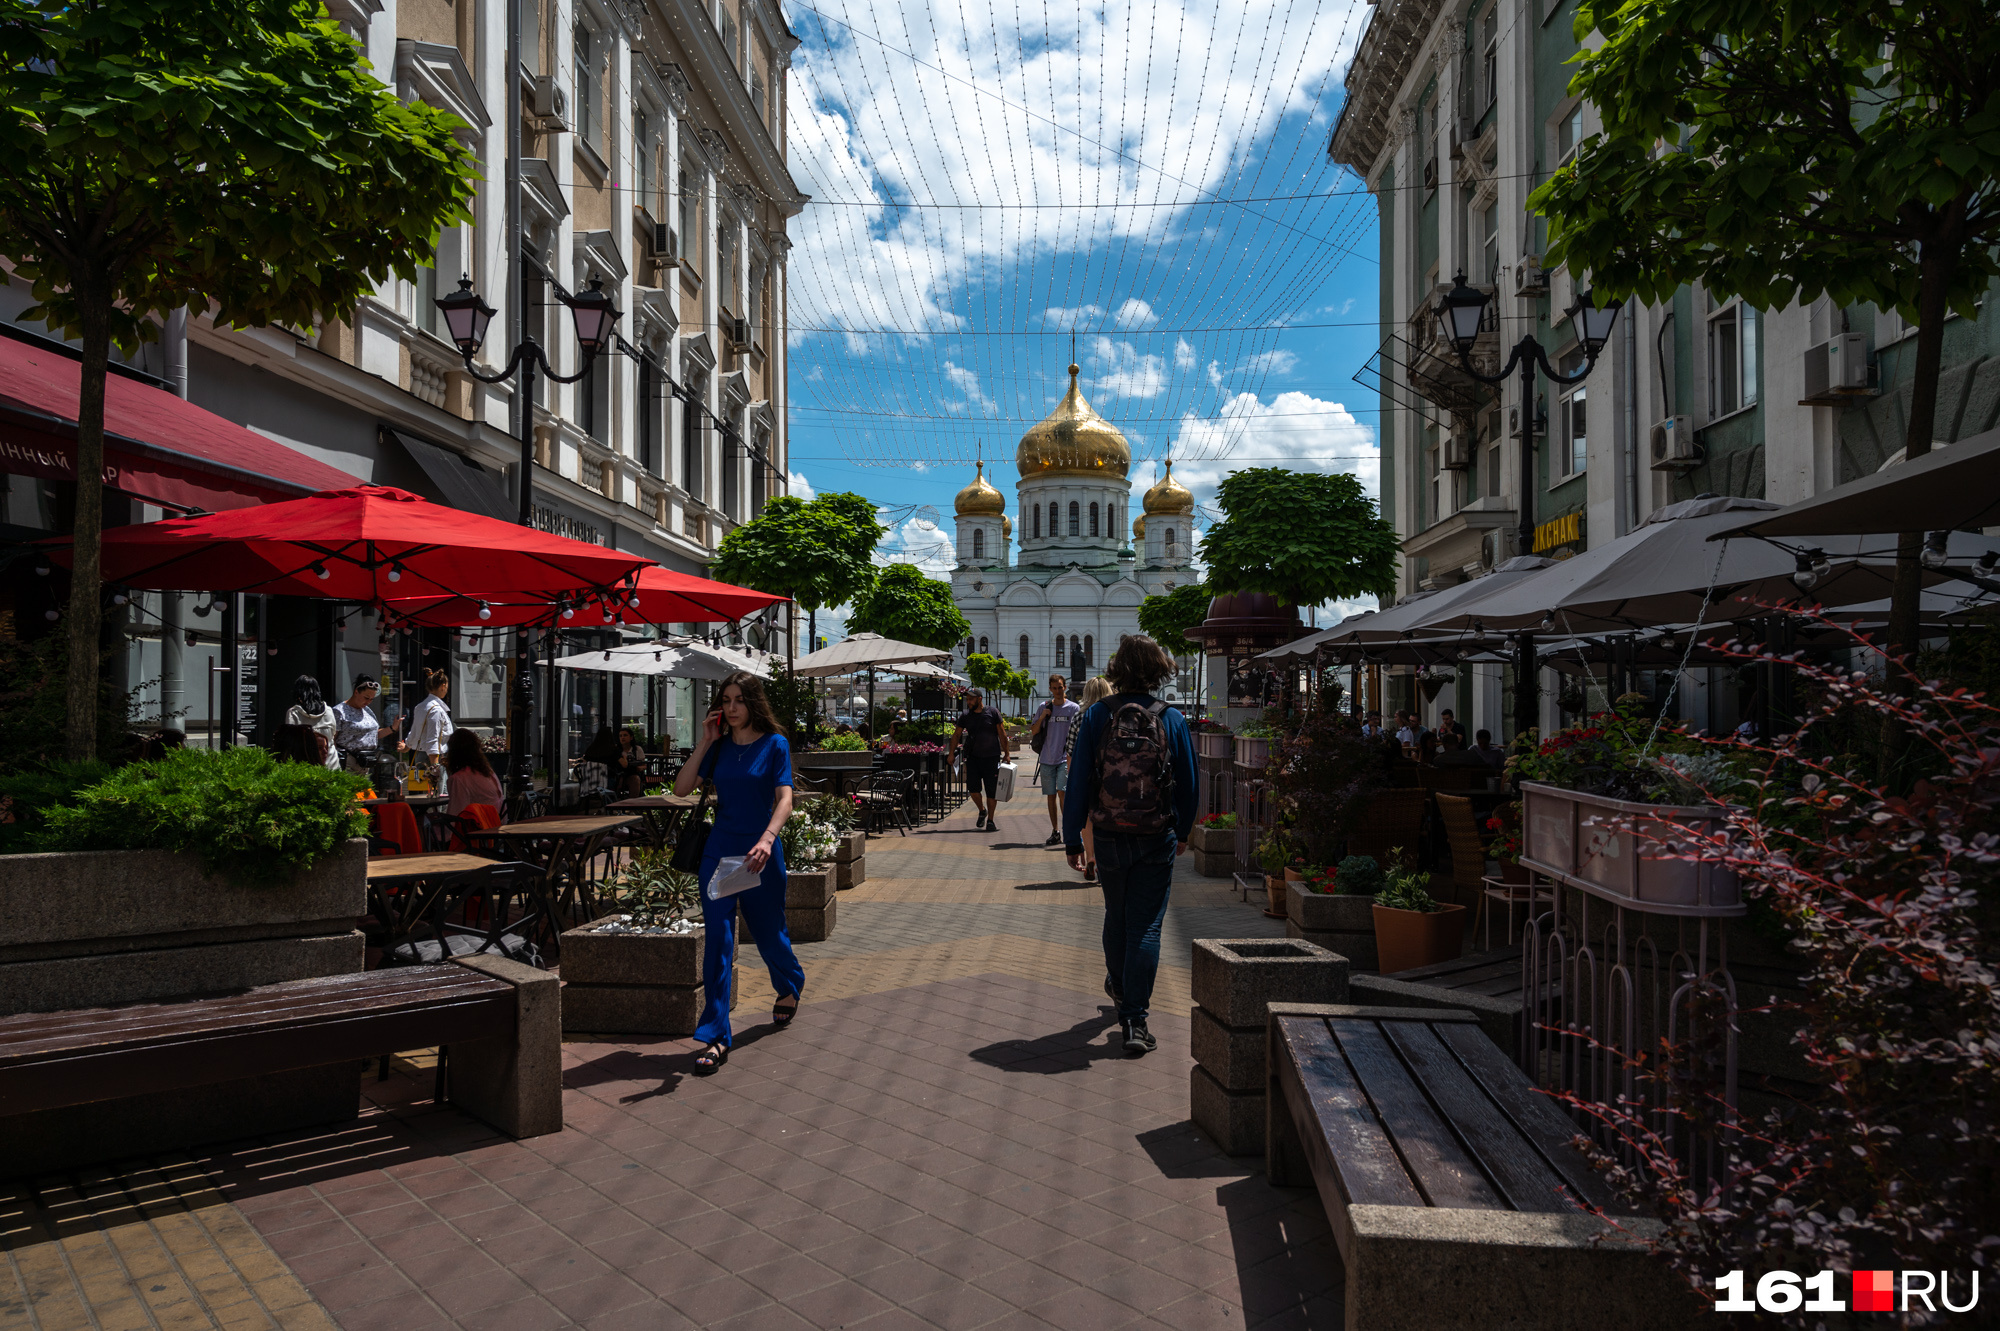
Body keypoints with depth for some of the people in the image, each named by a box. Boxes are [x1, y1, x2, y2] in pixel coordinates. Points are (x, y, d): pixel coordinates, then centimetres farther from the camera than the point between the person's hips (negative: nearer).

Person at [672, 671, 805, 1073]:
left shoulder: (774, 744, -6)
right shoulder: (719, 747, 6)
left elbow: (784, 799, -16)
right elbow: (681, 788, 0)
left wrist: (767, 839, -33)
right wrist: (705, 743, -6)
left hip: (760, 853, -3)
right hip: (719, 851, 3)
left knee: (768, 931, 14)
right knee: (717, 940, -4)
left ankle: (790, 985, 47)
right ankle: (715, 1039, -1)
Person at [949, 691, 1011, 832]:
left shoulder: (993, 712, -2)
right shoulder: (965, 715, 6)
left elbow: (1002, 734, 0)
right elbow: (956, 734, 12)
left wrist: (1006, 754, -3)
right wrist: (952, 753, 3)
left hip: (991, 757, -2)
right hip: (973, 757, 2)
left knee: (991, 790, -1)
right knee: (973, 788, -4)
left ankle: (990, 820, 11)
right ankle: (982, 811, 23)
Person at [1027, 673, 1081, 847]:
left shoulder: (1073, 708, 2)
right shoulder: (1044, 707, 10)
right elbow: (1033, 732, 10)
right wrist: (1042, 717, -6)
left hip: (1065, 759, -3)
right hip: (1047, 759, 3)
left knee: (1062, 791, -17)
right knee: (1051, 796, 7)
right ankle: (1055, 832, 14)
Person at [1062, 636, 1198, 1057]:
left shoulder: (1095, 717, -6)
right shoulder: (1171, 720, -6)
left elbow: (1078, 782, -5)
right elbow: (1187, 784, 2)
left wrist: (1072, 839, 3)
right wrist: (1182, 832, 16)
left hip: (1108, 838, 1)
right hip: (1156, 838, -1)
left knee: (1116, 917, 22)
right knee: (1146, 927, 2)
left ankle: (1120, 987, 44)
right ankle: (1135, 1021, 0)